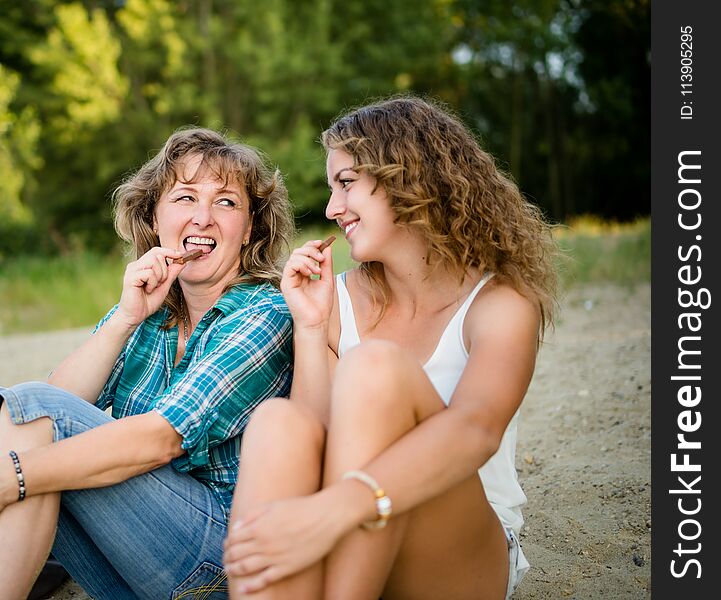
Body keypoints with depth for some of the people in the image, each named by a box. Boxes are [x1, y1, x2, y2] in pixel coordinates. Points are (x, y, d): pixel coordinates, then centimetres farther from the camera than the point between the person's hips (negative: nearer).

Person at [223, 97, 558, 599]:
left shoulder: (501, 303, -6)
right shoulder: (340, 300, 6)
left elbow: (475, 429, -29)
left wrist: (333, 508, -44)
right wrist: (310, 328, -11)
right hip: (347, 553, 3)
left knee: (376, 367, -28)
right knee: (278, 423, -29)